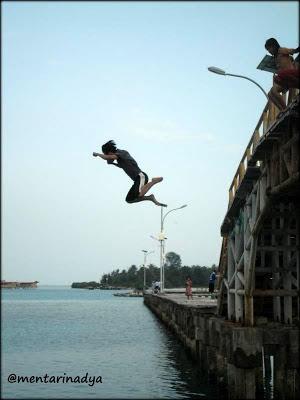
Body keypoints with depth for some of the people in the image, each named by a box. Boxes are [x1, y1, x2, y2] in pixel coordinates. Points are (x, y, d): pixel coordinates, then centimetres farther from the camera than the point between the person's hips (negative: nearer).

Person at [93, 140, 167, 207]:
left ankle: (154, 181, -15)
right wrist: (112, 163, 29)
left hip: (141, 176, -10)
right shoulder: (119, 158, 19)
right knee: (129, 199, 7)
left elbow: (106, 157, -23)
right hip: (137, 179, 10)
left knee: (139, 195, -31)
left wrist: (97, 154, -5)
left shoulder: (122, 153, -9)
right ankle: (150, 198, 9)